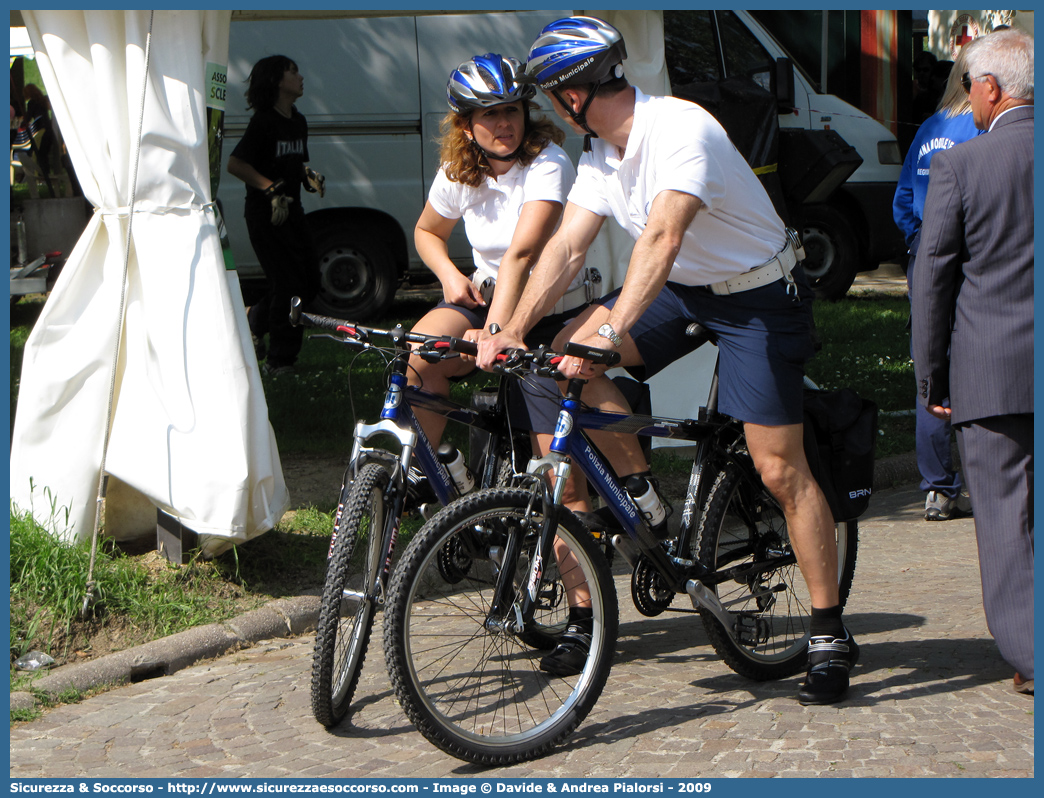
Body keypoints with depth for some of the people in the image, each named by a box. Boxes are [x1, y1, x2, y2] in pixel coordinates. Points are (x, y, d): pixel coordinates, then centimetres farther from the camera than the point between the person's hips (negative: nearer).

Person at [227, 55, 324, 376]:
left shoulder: (298, 121, 13)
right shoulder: (264, 121, -13)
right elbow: (235, 164, -17)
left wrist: (310, 176, 5)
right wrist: (271, 188, -22)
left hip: (291, 210, 8)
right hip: (265, 214, -8)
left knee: (310, 280, 8)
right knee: (288, 284, -10)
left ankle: (256, 324, 29)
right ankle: (280, 360, 0)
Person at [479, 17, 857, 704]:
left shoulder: (681, 131, -28)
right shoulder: (600, 154, -1)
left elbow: (662, 238, -41)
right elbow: (567, 246, -5)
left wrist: (613, 331, -50)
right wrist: (512, 329, -17)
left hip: (760, 298, -8)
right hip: (683, 289, 8)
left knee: (780, 469, -10)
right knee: (570, 352, -13)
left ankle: (831, 634, 0)